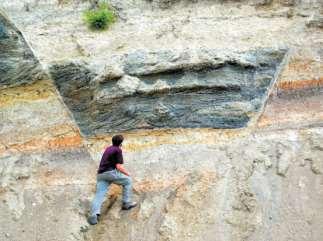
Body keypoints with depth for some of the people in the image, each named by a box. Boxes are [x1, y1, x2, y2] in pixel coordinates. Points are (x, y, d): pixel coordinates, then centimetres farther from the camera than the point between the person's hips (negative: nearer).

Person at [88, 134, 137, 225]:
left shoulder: (108, 149, 25)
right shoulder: (118, 150, 0)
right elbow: (118, 166, -8)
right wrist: (127, 173, 7)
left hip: (100, 174, 7)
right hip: (110, 172, -7)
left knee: (99, 195, -6)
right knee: (128, 181, 14)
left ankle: (94, 214, -27)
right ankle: (126, 203, 13)